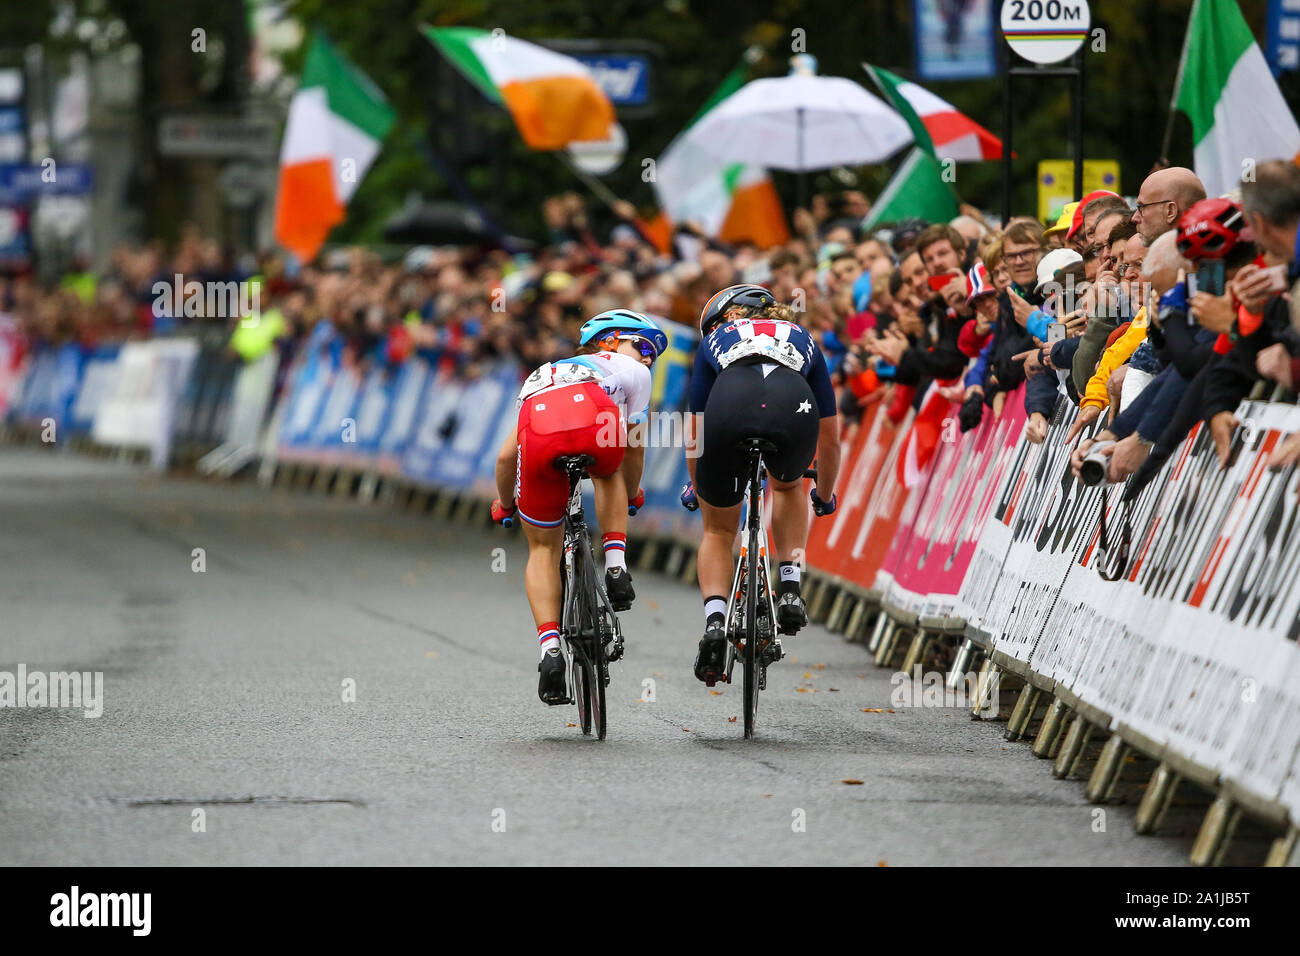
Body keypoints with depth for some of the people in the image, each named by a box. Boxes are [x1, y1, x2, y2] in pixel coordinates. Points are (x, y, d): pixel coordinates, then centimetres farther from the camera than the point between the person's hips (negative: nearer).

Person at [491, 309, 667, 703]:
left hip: (539, 433, 2)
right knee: (609, 473, 36)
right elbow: (633, 447, 37)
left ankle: (549, 650, 2)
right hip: (594, 423, -2)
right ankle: (616, 567, 18)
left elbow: (506, 456, 41)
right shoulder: (630, 371, 35)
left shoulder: (543, 375, 45)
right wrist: (632, 495, 57)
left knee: (543, 550, 19)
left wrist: (504, 505, 59)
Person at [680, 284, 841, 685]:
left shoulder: (716, 339, 38)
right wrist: (824, 496, 62)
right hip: (794, 408, 1)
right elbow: (829, 438, 46)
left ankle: (714, 619, 0)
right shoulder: (802, 340, 40)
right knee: (788, 485, 37)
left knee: (718, 529, 22)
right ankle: (789, 588, 21)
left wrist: (695, 488, 60)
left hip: (729, 407, -1)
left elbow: (695, 429, 43)